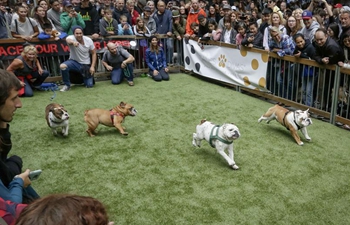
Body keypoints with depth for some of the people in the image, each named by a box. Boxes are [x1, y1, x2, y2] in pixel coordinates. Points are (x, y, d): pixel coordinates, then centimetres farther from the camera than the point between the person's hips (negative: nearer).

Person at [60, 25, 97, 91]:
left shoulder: (89, 40, -10)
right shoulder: (72, 38, -19)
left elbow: (93, 53, -1)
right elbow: (68, 40, -46)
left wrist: (92, 67, -10)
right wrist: (73, 42, -71)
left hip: (86, 64, 1)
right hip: (74, 62, -1)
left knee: (89, 85, -5)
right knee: (62, 66, -33)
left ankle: (84, 77, 33)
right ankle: (67, 85, -8)